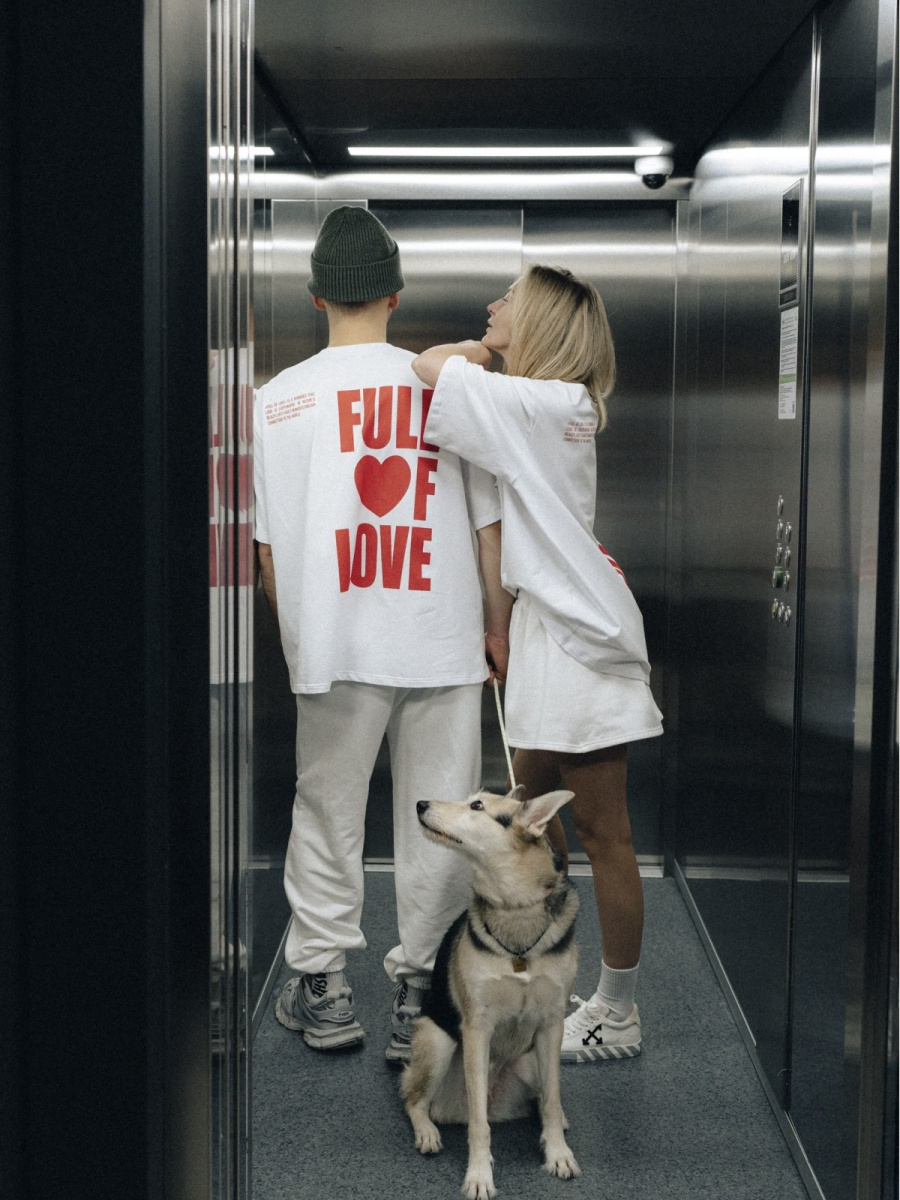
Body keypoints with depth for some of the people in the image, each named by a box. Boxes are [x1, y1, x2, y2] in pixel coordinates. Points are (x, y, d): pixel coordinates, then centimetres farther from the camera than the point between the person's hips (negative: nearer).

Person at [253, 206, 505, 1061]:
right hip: (442, 640, 0)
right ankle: (421, 991, 15)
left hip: (334, 645, 0)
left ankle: (321, 987, 22)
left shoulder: (278, 398, -1)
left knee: (327, 812, 13)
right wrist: (499, 630, 13)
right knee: (436, 819, 9)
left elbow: (265, 548, 2)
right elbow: (488, 526, 2)